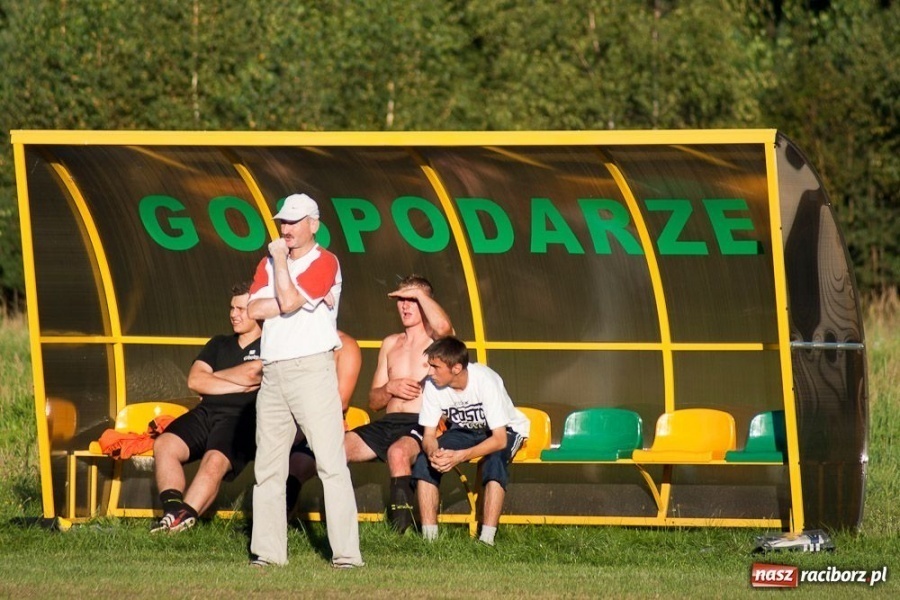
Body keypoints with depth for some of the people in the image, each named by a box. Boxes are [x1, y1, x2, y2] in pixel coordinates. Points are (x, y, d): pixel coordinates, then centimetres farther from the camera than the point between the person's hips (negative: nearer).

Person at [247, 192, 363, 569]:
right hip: (272, 373, 7)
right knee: (267, 465, 7)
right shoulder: (269, 264, 18)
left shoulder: (324, 263, -3)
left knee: (331, 462, -12)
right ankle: (268, 551, 11)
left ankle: (346, 552, -16)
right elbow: (254, 309, 3)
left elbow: (289, 301, -14)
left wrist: (281, 259, -3)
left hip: (311, 368, -7)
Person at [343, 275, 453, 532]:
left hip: (422, 424, -6)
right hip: (388, 423, 6)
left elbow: (443, 326, -23)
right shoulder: (390, 344, 24)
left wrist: (419, 293, -8)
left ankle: (401, 527, -31)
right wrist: (390, 388, 0)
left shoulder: (436, 339, 7)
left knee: (398, 451, -40)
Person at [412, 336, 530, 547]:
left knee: (495, 459, -37)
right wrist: (432, 452, -38)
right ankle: (429, 535, -21)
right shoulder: (433, 385, -19)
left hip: (504, 432, -4)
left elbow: (499, 439, -33)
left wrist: (460, 456, -46)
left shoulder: (485, 381, -32)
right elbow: (429, 435, -12)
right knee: (424, 459, -23)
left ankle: (487, 538, -38)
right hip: (463, 431, 4)